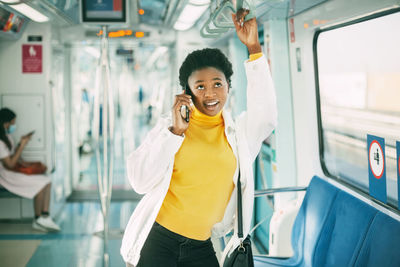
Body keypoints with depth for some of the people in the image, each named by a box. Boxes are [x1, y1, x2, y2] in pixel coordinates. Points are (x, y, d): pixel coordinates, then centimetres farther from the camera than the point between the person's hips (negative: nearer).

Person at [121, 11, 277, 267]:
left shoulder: (238, 132, 8)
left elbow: (266, 116, -13)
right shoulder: (168, 127, 2)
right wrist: (175, 131, -13)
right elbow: (140, 181, -7)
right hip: (156, 239, -2)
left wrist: (254, 49, -16)